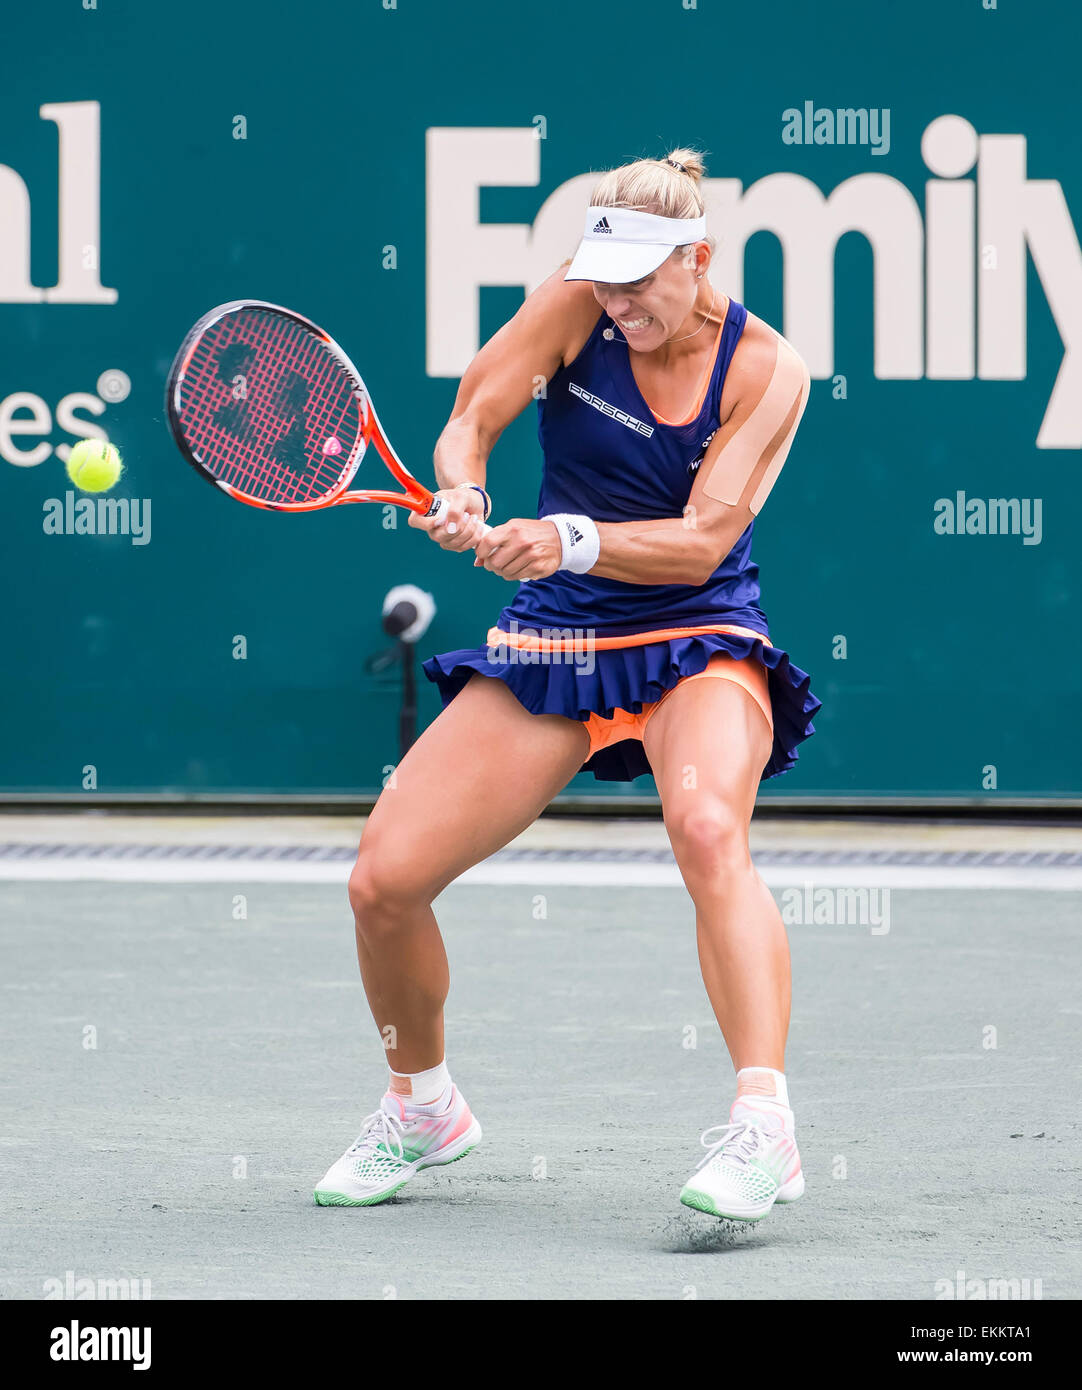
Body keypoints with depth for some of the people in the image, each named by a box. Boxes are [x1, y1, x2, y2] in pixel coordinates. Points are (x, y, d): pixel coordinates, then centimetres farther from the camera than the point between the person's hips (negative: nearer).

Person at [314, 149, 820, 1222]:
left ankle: (762, 1130, -40)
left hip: (699, 644, -3)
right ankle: (421, 1108, 21)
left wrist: (574, 540, -33)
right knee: (382, 881, -7)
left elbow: (702, 541, -17)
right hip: (552, 645, 3)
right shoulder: (577, 304, -4)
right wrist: (461, 494, -26)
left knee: (706, 828, -37)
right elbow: (470, 418, -4)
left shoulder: (764, 369, -10)